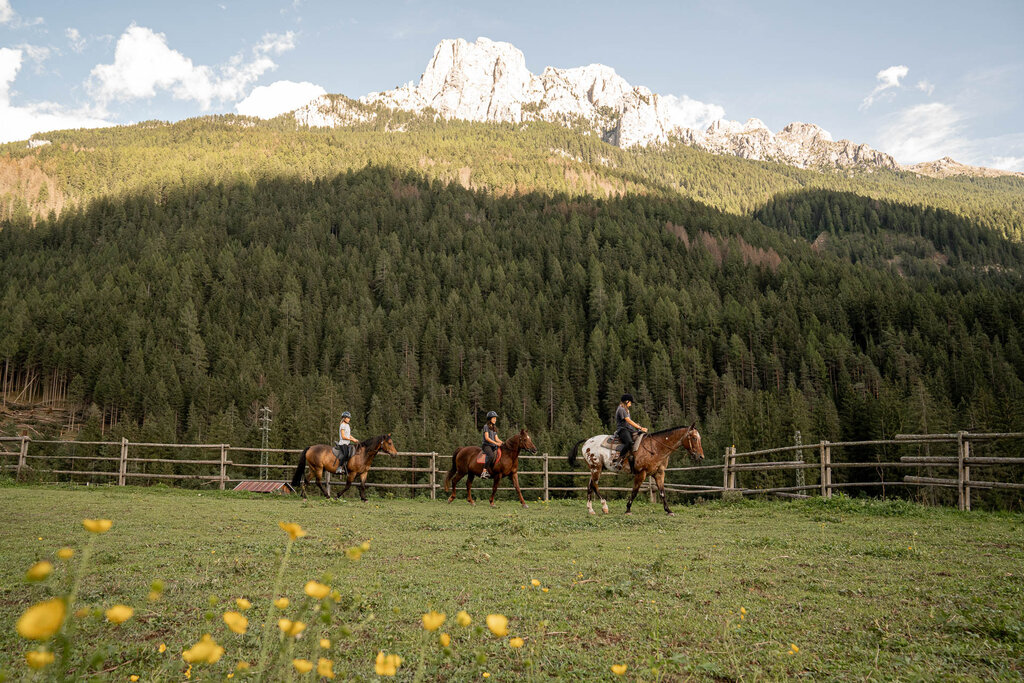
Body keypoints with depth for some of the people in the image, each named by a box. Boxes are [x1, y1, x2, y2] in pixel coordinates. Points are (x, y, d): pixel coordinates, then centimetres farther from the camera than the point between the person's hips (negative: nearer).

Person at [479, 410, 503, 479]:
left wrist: (502, 442, -1)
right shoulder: (486, 426, -3)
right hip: (486, 445, -8)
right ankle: (484, 472, -36)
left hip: (493, 446, 8)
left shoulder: (494, 428, 20)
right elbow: (487, 438, -12)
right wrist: (496, 443, -19)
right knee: (491, 456, -35)